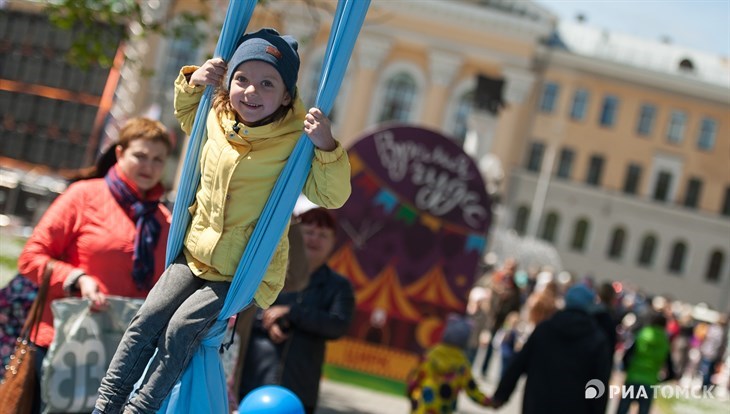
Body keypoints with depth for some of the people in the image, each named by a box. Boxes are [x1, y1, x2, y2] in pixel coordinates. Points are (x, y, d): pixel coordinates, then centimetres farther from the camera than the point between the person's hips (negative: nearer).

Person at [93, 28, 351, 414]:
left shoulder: (293, 142, -17)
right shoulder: (217, 123, 0)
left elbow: (332, 196, -20)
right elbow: (185, 114, 24)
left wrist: (326, 147, -35)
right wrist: (192, 81, 3)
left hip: (245, 272, -5)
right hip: (195, 253, 5)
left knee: (181, 330, -16)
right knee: (148, 318, -4)